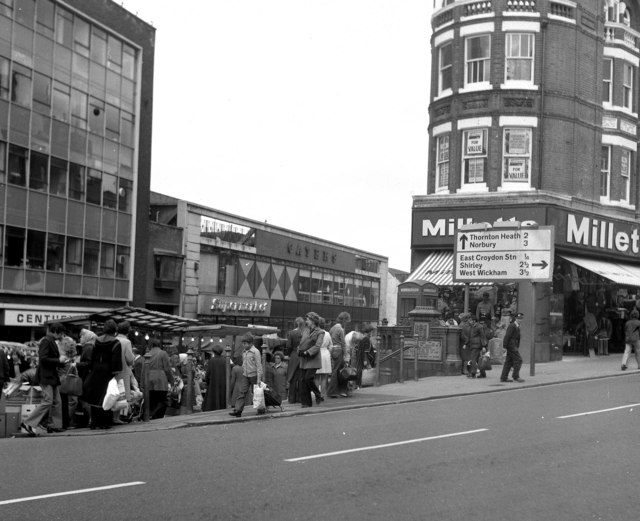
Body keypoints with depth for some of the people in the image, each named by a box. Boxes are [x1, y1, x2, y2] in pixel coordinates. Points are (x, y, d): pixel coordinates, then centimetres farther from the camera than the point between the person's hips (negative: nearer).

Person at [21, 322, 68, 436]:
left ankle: (55, 425, 16)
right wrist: (58, 361, -16)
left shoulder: (51, 342, 17)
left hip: (52, 376, 10)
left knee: (57, 401, 11)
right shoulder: (46, 341, -13)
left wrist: (61, 363, 9)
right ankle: (28, 423, -9)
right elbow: (43, 358, -21)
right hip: (46, 376, -10)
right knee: (48, 401, -13)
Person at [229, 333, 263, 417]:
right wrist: (243, 372, 16)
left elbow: (259, 366, -12)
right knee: (242, 393, -5)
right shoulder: (244, 351, 9)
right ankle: (237, 410, -12)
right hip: (245, 376, 5)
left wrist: (259, 378, -16)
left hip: (254, 375, -5)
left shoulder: (255, 351, -11)